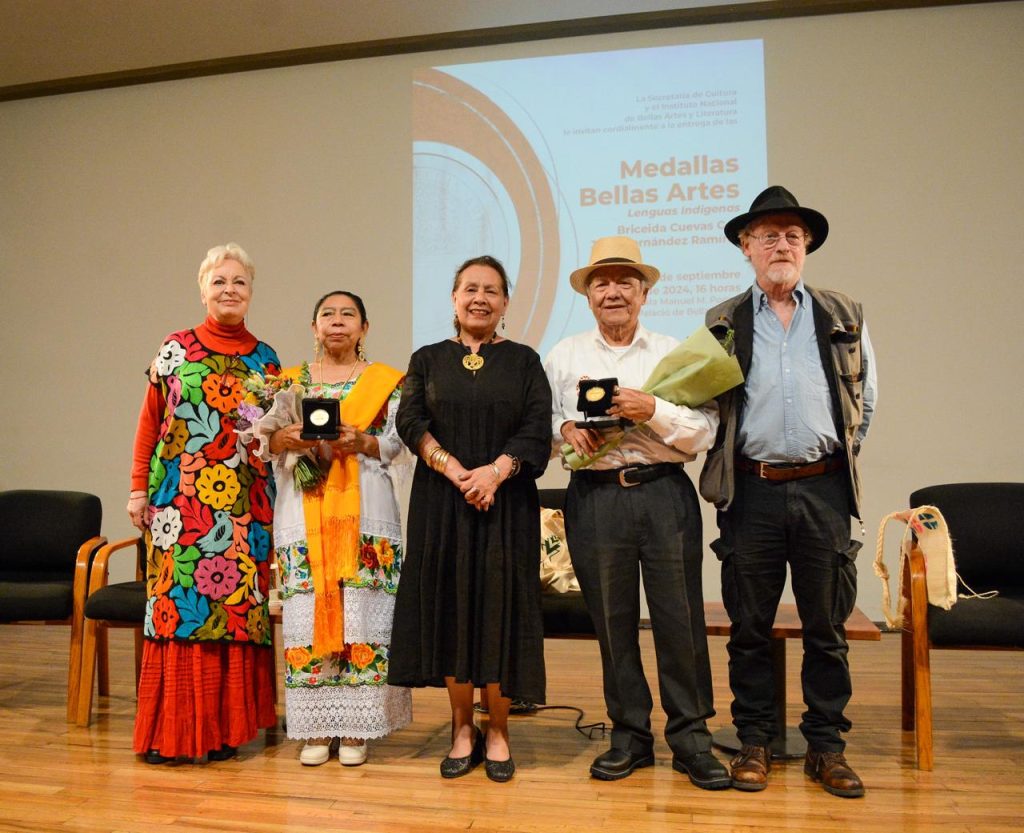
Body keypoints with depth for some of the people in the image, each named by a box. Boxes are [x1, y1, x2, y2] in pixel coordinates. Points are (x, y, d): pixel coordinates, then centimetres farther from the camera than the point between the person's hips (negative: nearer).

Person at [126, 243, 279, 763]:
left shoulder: (265, 359, 11)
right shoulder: (176, 349, 6)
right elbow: (149, 423, 6)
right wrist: (139, 487, 2)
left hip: (244, 500, 2)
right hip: (181, 499, -1)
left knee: (237, 603, 2)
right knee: (177, 599, -3)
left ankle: (225, 725, 12)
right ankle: (169, 728, 8)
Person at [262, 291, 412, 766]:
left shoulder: (386, 381, 9)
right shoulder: (290, 381, 15)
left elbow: (395, 441, 1)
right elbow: (264, 437, 6)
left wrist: (360, 442, -17)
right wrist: (285, 439, -15)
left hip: (364, 511, -2)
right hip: (304, 510, 2)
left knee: (360, 610, -4)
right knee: (307, 612, 0)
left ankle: (355, 727, 7)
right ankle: (316, 727, 10)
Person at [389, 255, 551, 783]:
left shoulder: (522, 360, 7)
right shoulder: (428, 360, 10)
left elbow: (537, 429, -3)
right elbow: (410, 422, -1)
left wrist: (495, 470, -18)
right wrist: (453, 468, -15)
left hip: (505, 502, -1)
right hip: (440, 502, 1)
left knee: (499, 606, 0)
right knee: (449, 605, 2)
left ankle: (497, 732, 13)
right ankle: (462, 729, 16)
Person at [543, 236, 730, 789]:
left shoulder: (673, 353, 7)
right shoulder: (563, 357, 12)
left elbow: (704, 432, 0)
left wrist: (653, 410, -14)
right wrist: (565, 428, -8)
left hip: (665, 494, -1)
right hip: (595, 499, 1)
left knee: (681, 618, 0)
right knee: (611, 621, 7)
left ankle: (691, 738, 15)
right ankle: (629, 734, 21)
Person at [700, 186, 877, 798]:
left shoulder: (845, 317, 10)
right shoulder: (722, 324, 6)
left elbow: (864, 403, 15)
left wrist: (836, 459, 11)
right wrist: (737, 460, 2)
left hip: (822, 489, 1)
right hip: (751, 492, -1)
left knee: (827, 628, 8)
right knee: (750, 627, 7)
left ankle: (826, 746, 22)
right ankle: (755, 742, 21)